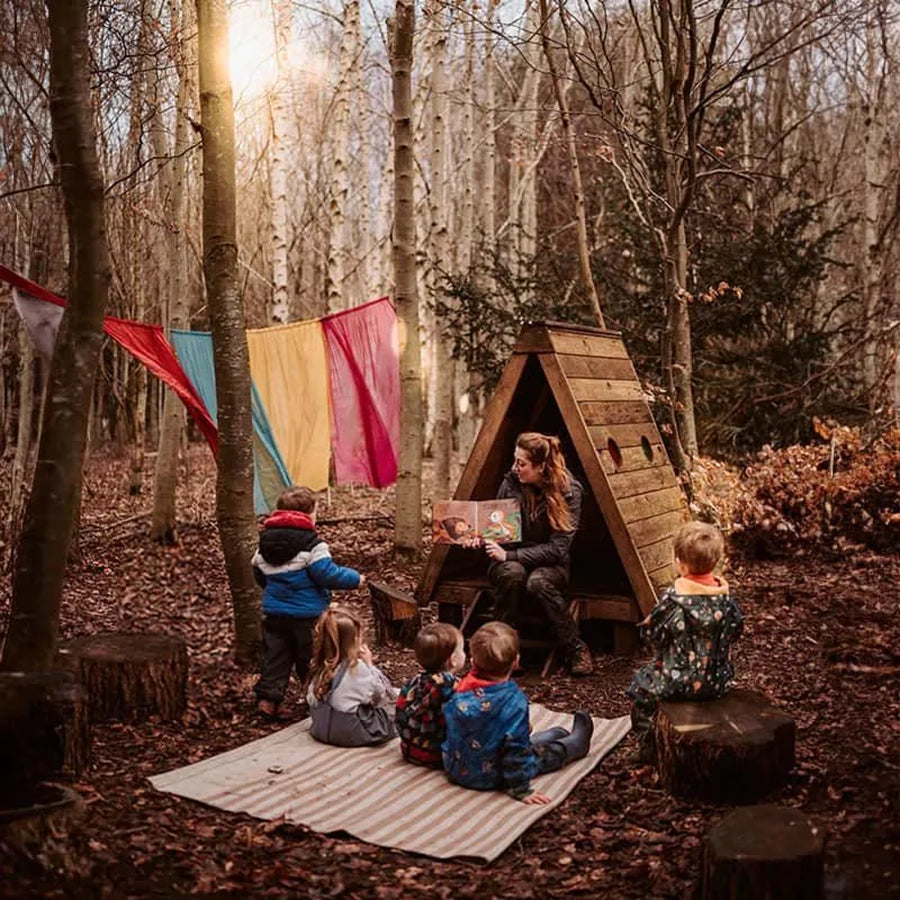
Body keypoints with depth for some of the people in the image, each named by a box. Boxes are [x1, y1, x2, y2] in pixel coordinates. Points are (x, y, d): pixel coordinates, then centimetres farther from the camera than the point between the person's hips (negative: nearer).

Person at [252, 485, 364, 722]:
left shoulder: (264, 542, 4)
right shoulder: (311, 543, -17)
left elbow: (259, 575, 16)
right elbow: (327, 573, -21)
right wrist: (354, 578, -7)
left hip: (273, 612, 5)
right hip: (307, 615, -5)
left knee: (276, 657, 13)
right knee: (311, 659, 9)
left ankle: (267, 698, 7)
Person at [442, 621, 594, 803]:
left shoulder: (463, 688, -12)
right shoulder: (514, 701, -30)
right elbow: (516, 749, -26)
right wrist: (520, 789, -15)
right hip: (488, 778, -6)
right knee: (547, 752, 17)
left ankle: (563, 734, 55)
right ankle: (577, 742, 46)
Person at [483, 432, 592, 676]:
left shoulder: (569, 491, -15)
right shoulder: (511, 483, -8)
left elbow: (557, 548, -17)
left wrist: (510, 555, -23)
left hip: (550, 564, -2)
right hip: (510, 560, 2)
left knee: (538, 582, -37)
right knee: (513, 572, -35)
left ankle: (576, 649, -19)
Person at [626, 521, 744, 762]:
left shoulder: (673, 598, -23)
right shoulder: (724, 595, -10)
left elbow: (650, 634, -12)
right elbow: (736, 630, 6)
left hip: (678, 684, -5)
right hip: (718, 683, 5)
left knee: (639, 686, 22)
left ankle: (648, 749, 28)